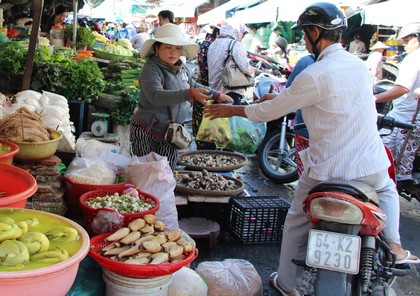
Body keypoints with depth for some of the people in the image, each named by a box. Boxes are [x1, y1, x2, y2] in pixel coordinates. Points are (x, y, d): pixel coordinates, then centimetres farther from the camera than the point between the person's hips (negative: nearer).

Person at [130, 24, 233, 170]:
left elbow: (192, 85, 27)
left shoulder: (182, 69, 5)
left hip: (171, 134, 6)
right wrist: (189, 94, -45)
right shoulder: (151, 69, -18)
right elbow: (156, 96, -36)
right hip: (147, 132, -6)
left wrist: (216, 95, 24)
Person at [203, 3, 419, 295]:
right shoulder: (360, 65, 4)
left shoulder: (314, 76, -18)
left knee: (297, 222, 16)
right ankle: (393, 244, 27)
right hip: (373, 166, 6)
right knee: (387, 189, 38)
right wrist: (283, 95, 24)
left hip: (328, 171, -5)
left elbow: (272, 110, -9)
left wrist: (232, 110, 6)